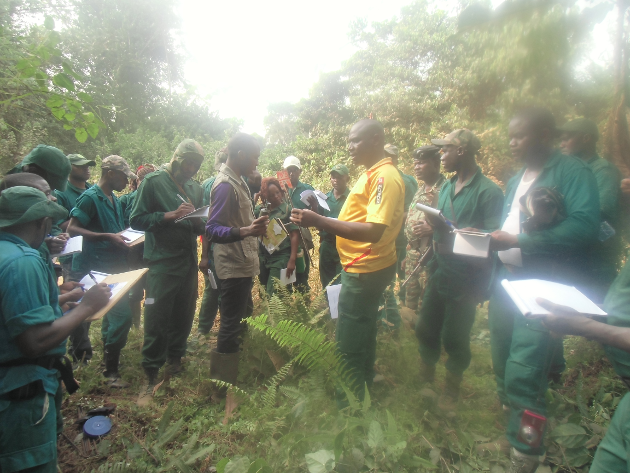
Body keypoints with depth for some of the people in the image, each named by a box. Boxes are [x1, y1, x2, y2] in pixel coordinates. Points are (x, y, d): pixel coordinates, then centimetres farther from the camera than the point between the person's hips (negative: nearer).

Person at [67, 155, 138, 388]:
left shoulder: (115, 200, 14)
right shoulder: (90, 197, -12)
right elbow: (72, 228, -19)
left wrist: (125, 238, 7)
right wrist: (108, 237, -24)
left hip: (115, 267, 9)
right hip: (99, 269, -8)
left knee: (114, 316, 14)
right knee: (121, 314, -9)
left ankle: (110, 365, 29)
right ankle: (111, 371, 9)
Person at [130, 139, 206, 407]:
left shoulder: (196, 188, 14)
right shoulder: (154, 182, -3)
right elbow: (137, 220, -7)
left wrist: (199, 220, -5)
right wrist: (171, 215, -17)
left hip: (188, 262, 6)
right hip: (162, 263, -6)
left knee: (184, 315, 11)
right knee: (157, 319, -3)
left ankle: (174, 361, 31)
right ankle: (151, 377, 9)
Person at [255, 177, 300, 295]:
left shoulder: (288, 210, -4)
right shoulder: (259, 209, 7)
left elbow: (294, 235, -7)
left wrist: (292, 260, -13)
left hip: (281, 258, -5)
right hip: (262, 258, 5)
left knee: (273, 294, -8)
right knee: (263, 291, 14)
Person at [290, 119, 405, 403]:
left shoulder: (385, 176, -20)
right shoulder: (371, 174, 12)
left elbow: (373, 231, -30)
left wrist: (319, 221, -32)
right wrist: (319, 220, 4)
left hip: (365, 272, -11)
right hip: (363, 269, 11)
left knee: (348, 344, 1)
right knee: (363, 334, 24)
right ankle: (363, 391, 44)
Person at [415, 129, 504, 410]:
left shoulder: (488, 192, -13)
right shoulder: (446, 187, 10)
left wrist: (453, 231, -28)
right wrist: (434, 224, -6)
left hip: (466, 279, -7)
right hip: (440, 272, 7)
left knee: (455, 337, 8)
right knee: (426, 328, 17)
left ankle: (451, 390, 32)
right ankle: (425, 376, 41)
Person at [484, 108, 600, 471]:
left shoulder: (573, 171, -7)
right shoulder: (516, 179, 18)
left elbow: (585, 225, -20)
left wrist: (516, 241, -21)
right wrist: (489, 236, 1)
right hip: (507, 281, 8)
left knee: (522, 375, -9)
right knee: (504, 369, 15)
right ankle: (514, 436, 35)